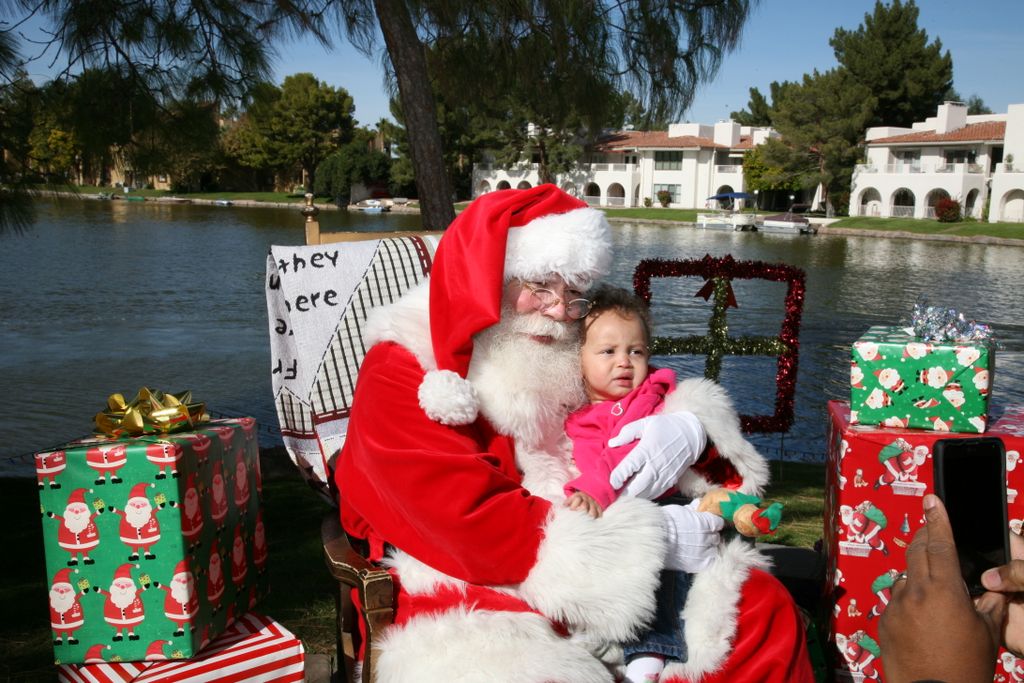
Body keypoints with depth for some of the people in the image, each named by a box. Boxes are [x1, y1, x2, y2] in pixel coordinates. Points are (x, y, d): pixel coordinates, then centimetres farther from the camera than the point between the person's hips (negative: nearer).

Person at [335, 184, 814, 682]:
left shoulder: (573, 357, 6)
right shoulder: (401, 376, -12)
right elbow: (475, 527, -22)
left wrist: (691, 427, -12)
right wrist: (653, 537, -21)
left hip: (608, 571, 6)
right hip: (471, 592, -5)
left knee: (764, 610, -7)